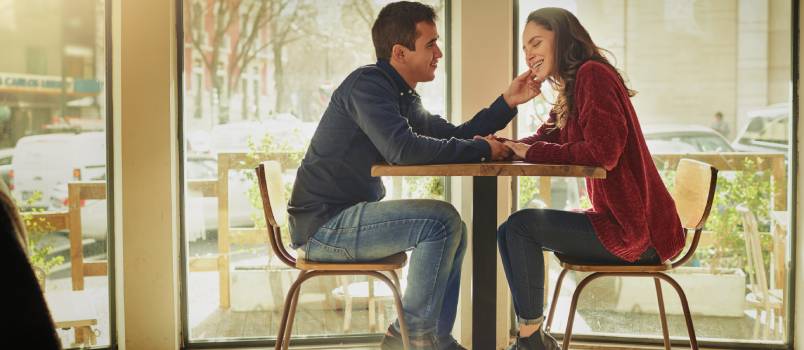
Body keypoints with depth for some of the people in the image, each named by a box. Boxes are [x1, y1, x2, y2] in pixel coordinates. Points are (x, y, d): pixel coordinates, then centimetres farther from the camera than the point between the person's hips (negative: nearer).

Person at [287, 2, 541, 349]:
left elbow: (452, 136, 17)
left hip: (348, 216, 10)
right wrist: (482, 149, -20)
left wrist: (507, 102, 8)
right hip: (322, 225, -10)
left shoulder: (403, 97, 13)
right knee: (441, 220, -17)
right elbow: (402, 149, -30)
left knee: (453, 229, 13)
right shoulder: (367, 84, -17)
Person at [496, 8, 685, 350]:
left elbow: (603, 151, -24)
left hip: (636, 231, -10)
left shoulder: (592, 73, -13)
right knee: (510, 231, 11)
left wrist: (533, 152, -15)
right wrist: (504, 147, -7)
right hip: (616, 219, 10)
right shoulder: (571, 92, 18)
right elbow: (542, 141, 14)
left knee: (521, 226, -15)